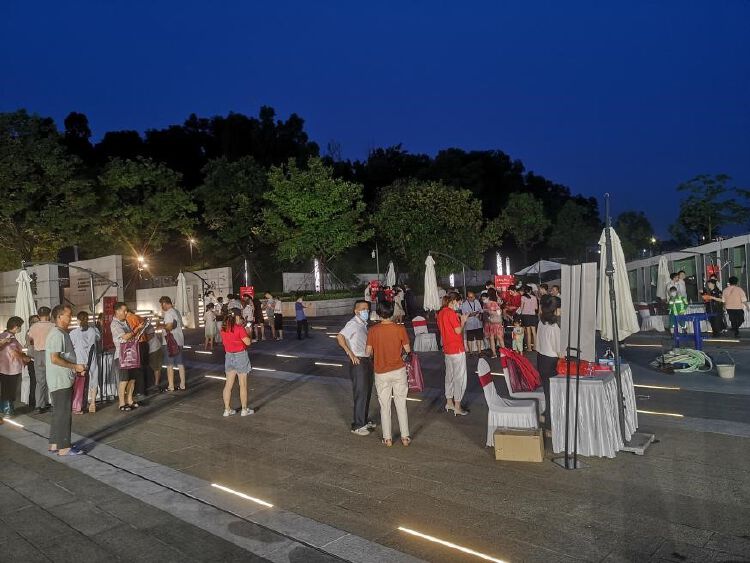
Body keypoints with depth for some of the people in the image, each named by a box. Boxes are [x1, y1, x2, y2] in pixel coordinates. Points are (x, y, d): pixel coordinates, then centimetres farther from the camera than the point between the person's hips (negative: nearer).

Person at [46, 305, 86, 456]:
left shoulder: (62, 333, 15)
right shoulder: (57, 334, -17)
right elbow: (55, 359, -23)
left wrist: (76, 369, 15)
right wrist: (75, 366, -17)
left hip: (64, 380, 10)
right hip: (60, 381, -10)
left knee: (59, 413, 16)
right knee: (64, 413, -5)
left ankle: (54, 443, 24)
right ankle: (64, 447, 0)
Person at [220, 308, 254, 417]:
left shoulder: (223, 329, 1)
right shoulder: (240, 328, -18)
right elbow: (247, 342, -18)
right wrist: (247, 333, 1)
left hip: (229, 356, 6)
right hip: (240, 356, -6)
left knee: (228, 384, 10)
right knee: (243, 385, 6)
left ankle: (227, 409, 15)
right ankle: (244, 410, 14)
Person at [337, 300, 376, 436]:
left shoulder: (364, 324, 13)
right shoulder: (353, 324, -15)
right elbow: (340, 337, -29)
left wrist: (370, 358, 15)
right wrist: (350, 354, -26)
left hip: (367, 361, 9)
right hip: (358, 362, -9)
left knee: (367, 393, 17)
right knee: (360, 394, -4)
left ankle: (365, 420, 31)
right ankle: (357, 425, 6)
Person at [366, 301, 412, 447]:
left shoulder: (373, 330, -11)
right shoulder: (400, 329, -11)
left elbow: (368, 352, -5)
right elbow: (407, 350, -3)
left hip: (381, 373, 0)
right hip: (399, 371, 1)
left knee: (385, 406, 11)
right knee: (401, 405, 12)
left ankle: (387, 438, 17)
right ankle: (405, 437, 17)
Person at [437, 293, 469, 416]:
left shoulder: (441, 312, 8)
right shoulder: (451, 313, -18)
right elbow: (458, 331, -18)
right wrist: (463, 320, -4)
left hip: (447, 349, 9)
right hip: (457, 350, -9)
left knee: (449, 375, 17)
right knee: (460, 378, 0)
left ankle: (449, 403, 26)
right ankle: (457, 407, 4)